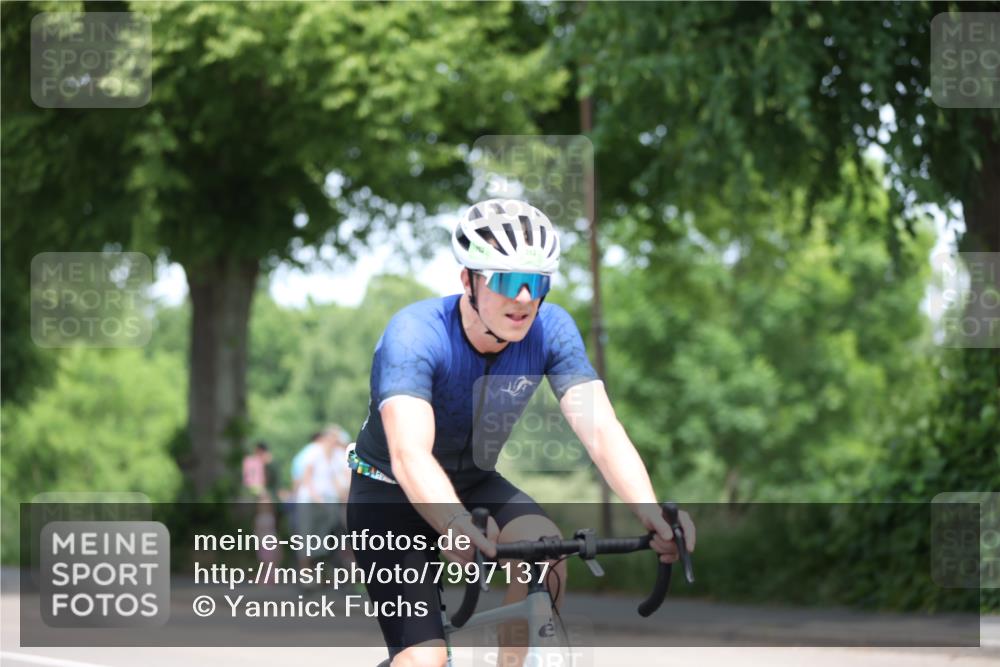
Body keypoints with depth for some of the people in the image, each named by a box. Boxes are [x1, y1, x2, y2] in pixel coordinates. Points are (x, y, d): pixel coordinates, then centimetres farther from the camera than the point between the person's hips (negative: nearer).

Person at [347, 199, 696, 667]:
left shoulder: (551, 330, -18)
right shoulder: (414, 334, -31)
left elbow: (600, 430, -27)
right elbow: (410, 456, -44)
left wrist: (651, 514, -46)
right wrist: (464, 532, -63)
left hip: (474, 482, 4)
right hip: (391, 492, -4)